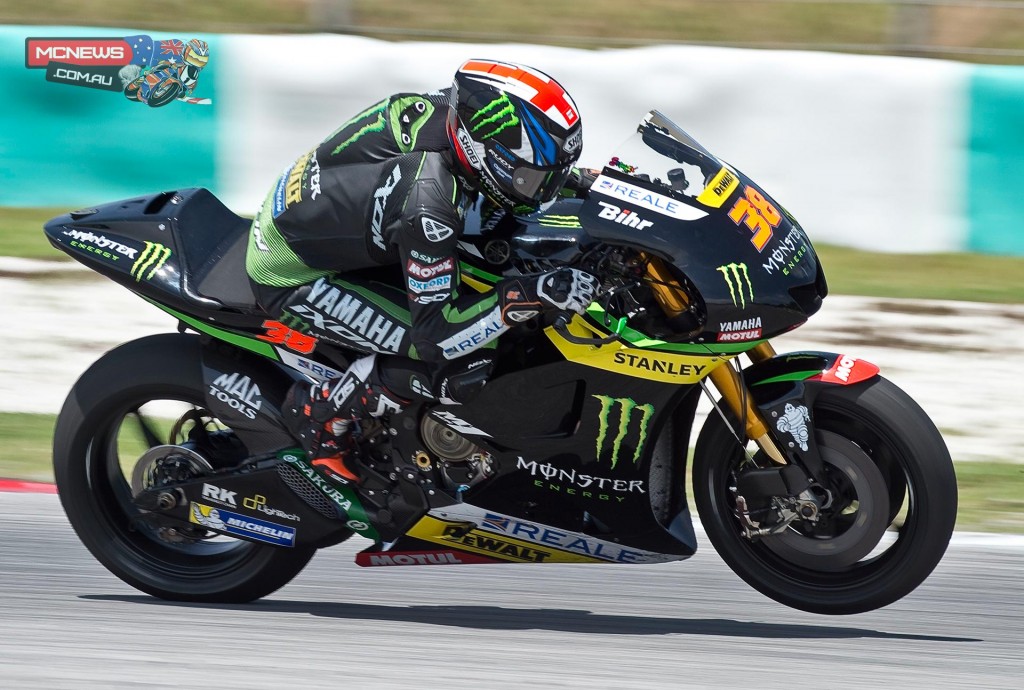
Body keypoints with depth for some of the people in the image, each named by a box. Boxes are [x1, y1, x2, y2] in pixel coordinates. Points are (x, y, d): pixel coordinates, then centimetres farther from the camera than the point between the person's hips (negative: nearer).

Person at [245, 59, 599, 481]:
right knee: (463, 366, -20)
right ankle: (319, 413, 0)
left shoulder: (441, 110, -14)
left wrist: (567, 176, 5)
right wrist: (532, 296, -37)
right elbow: (438, 334, -30)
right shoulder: (428, 205, -36)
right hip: (292, 282, -9)